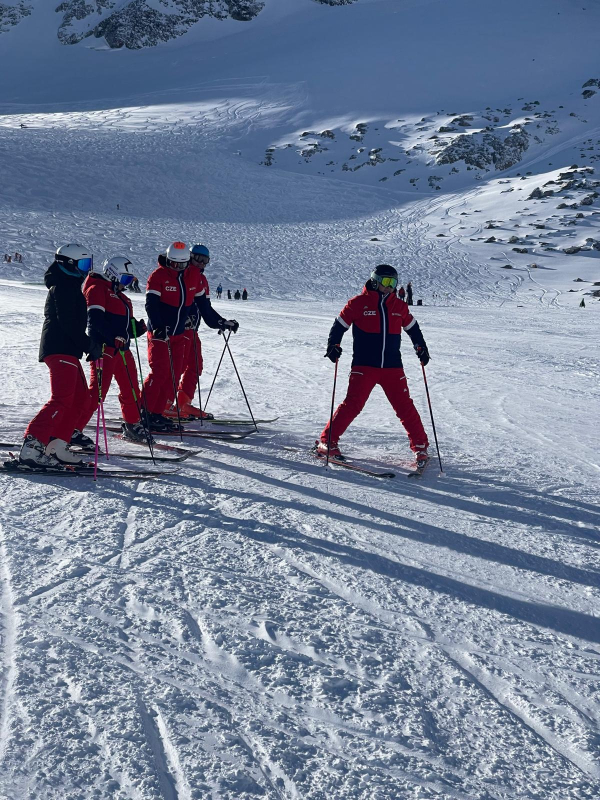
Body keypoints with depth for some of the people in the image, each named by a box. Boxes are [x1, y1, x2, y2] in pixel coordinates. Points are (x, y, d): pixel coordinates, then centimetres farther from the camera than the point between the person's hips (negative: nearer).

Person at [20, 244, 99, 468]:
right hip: (60, 349, -11)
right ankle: (31, 447, -21)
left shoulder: (70, 286, 23)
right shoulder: (64, 286, -9)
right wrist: (89, 345, -16)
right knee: (61, 399, -17)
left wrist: (88, 345, 18)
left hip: (66, 349, 11)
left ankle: (56, 446, 9)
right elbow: (68, 323, -19)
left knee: (79, 397, 10)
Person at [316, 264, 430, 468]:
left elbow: (412, 327, 25)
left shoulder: (399, 306, 11)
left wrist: (421, 348, 20)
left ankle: (420, 445, 14)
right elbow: (339, 325, 4)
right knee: (352, 404, -11)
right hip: (364, 366, -3)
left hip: (392, 367, 3)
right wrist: (333, 346, -8)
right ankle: (327, 441, -1)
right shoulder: (358, 303, -1)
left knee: (405, 407, 2)